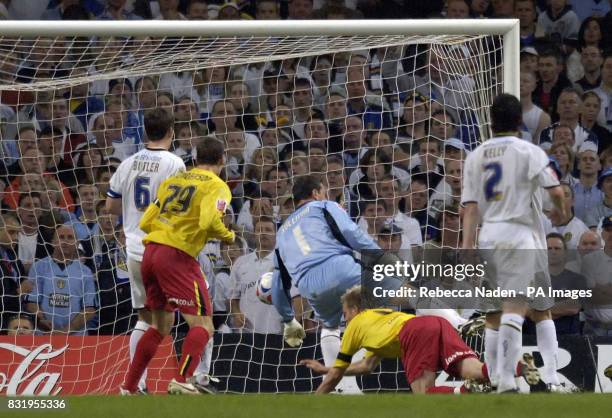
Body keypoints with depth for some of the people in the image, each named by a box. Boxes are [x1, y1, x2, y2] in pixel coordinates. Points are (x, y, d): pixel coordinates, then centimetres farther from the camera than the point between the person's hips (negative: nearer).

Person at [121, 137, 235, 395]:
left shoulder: (173, 181, 19)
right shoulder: (216, 186, 1)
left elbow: (146, 223, 18)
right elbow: (209, 221, -17)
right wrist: (228, 236, 1)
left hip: (150, 251, 7)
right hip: (178, 256, -7)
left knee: (160, 326, 21)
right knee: (202, 325, -5)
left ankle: (129, 386, 22)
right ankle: (183, 381, -25)